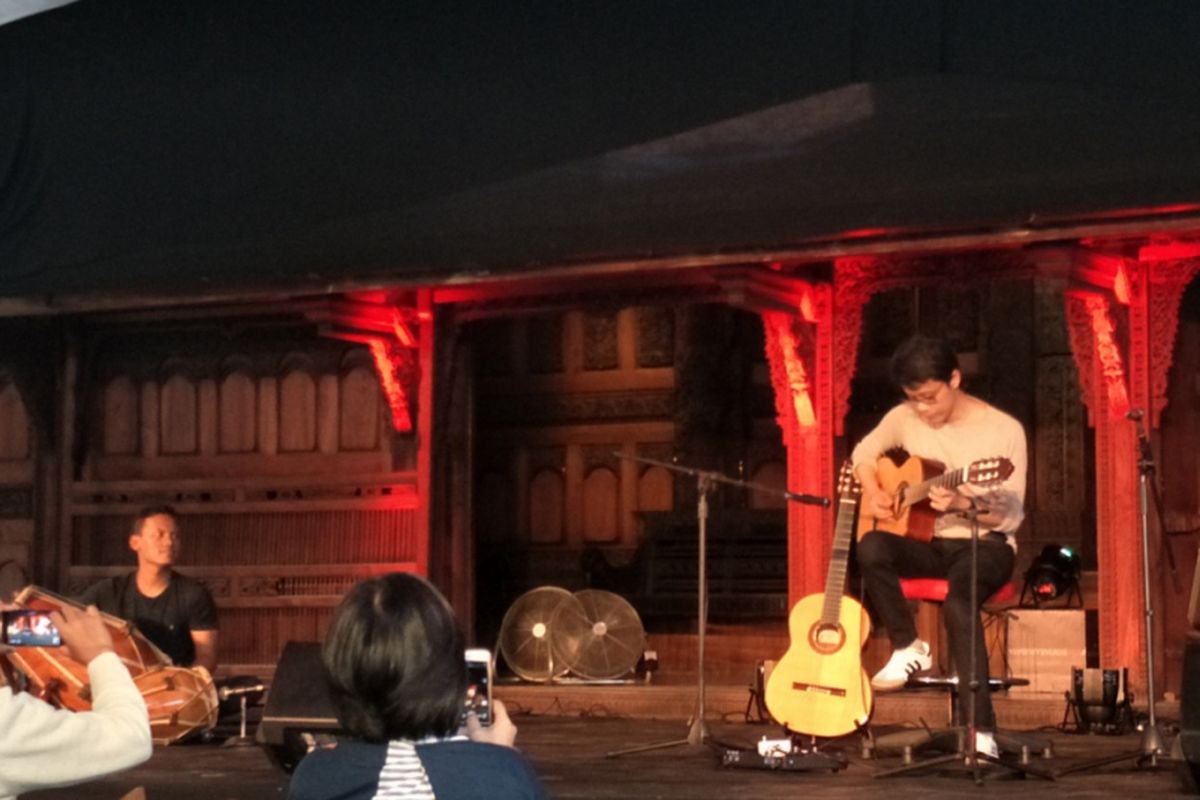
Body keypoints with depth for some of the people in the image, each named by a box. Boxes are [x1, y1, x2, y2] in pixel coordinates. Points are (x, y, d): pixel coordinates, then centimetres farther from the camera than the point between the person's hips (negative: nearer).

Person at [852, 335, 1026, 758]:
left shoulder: (1004, 430, -11)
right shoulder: (905, 418, 2)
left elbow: (1011, 517, -14)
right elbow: (864, 453, 20)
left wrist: (963, 505, -33)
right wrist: (873, 493, -1)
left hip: (984, 544, -4)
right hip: (928, 542, 5)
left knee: (957, 601, -38)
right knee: (871, 547, -30)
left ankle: (981, 731, -38)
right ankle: (909, 648, -10)